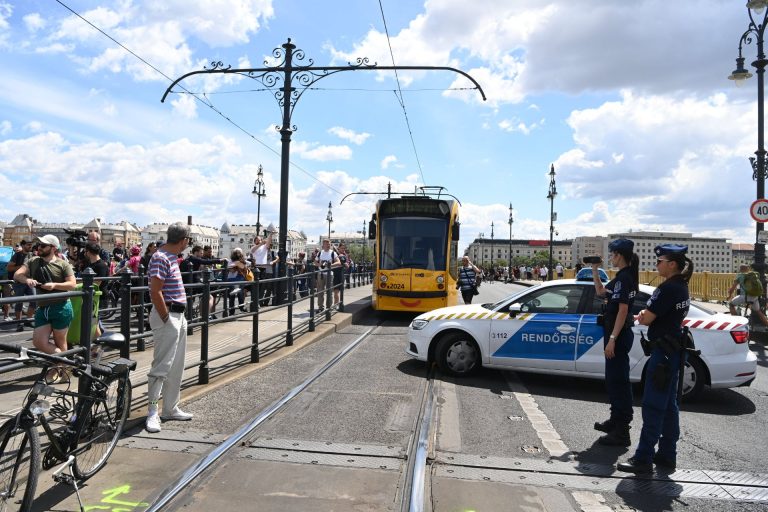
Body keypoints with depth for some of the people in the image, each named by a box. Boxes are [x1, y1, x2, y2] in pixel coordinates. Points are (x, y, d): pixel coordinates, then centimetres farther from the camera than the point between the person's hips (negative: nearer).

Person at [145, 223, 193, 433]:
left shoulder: (171, 257, 14)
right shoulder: (161, 258, -16)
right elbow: (155, 293, -23)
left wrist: (178, 318, 15)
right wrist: (166, 319, -17)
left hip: (178, 316, 10)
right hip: (167, 316, -10)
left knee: (176, 367, 14)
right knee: (162, 365, -5)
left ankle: (170, 408, 24)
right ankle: (152, 412, 4)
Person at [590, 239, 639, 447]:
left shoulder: (624, 278, -17)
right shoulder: (622, 277, 12)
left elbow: (622, 310, -22)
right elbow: (600, 291, 25)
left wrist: (612, 339, -23)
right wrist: (595, 270, 16)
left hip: (619, 335, -10)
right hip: (617, 333, 10)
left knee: (618, 380, -5)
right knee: (614, 379, 20)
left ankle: (621, 433, 1)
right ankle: (616, 420, 33)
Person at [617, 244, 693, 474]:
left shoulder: (668, 289, -19)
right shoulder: (681, 287, 12)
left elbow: (645, 319, -18)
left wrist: (642, 316, 2)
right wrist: (647, 315, 0)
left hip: (664, 351, -10)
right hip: (674, 350, 10)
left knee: (653, 406, -5)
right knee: (669, 404, 15)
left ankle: (643, 458, 1)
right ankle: (667, 455, 24)